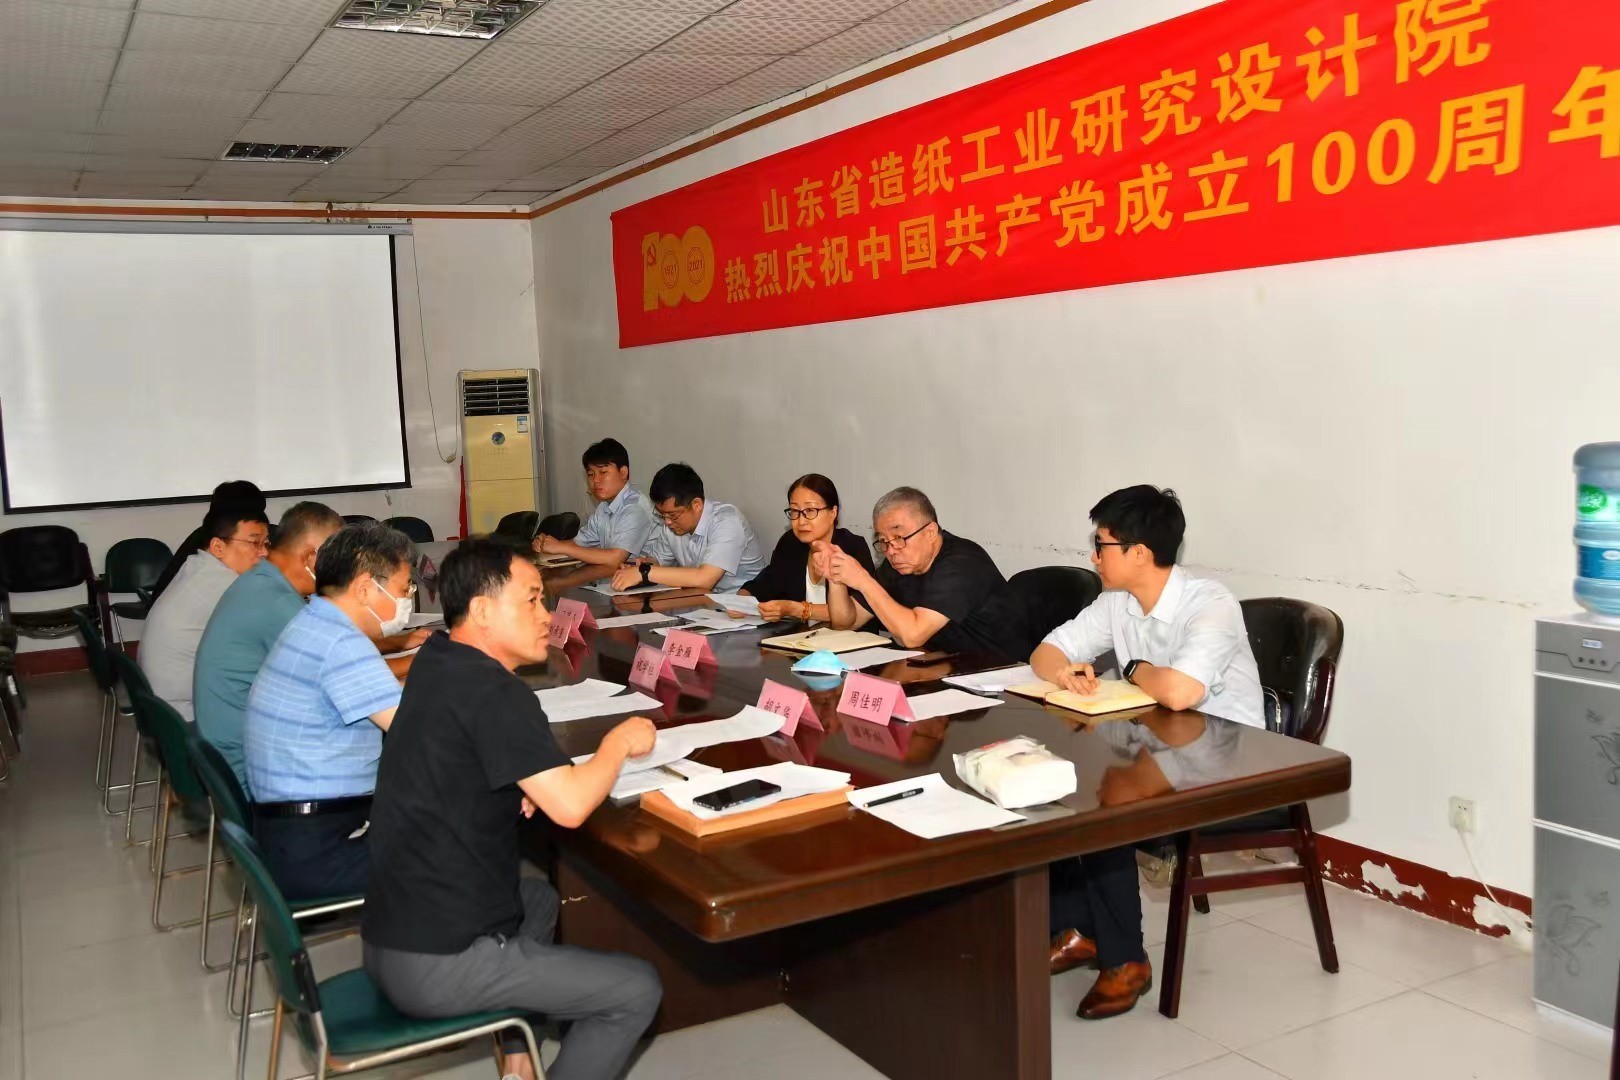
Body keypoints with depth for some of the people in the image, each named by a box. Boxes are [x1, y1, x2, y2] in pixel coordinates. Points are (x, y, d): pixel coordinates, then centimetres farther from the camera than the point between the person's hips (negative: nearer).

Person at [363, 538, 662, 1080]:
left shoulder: (437, 662, 7)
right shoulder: (494, 691, -20)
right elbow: (570, 805, -27)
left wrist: (521, 783, 7)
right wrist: (620, 741, -8)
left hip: (392, 932, 9)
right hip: (436, 963, -9)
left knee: (539, 895, 33)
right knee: (638, 990, -1)